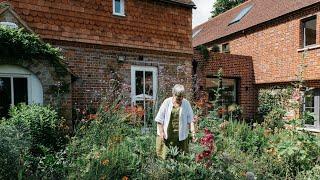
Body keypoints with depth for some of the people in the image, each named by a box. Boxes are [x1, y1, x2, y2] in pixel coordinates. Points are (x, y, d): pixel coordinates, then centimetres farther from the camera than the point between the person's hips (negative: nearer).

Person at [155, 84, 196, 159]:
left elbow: (190, 120, 1)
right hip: (167, 135, -1)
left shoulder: (186, 103, 1)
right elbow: (160, 119, -1)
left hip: (181, 136, 1)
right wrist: (161, 132, -5)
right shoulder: (167, 102, -2)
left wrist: (193, 132, -10)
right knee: (166, 156, 1)